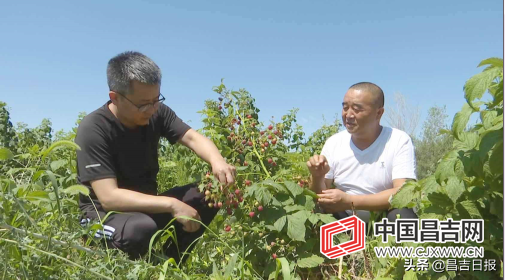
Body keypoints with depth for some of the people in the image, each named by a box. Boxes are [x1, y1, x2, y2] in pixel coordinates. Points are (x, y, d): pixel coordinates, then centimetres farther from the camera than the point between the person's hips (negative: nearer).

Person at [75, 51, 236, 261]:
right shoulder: (93, 130, -24)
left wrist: (217, 161, -37)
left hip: (146, 205, 6)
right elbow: (109, 197, -30)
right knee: (141, 227, -39)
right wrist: (172, 205, -36)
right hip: (104, 214, -6)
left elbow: (192, 137, -15)